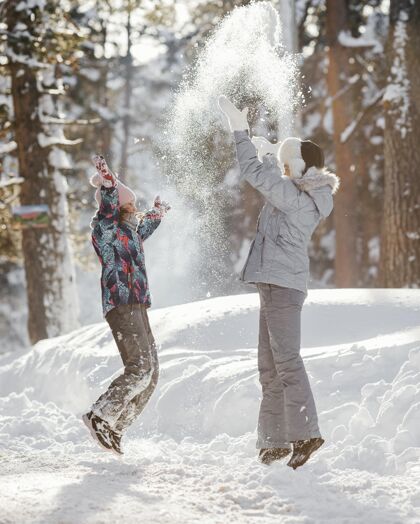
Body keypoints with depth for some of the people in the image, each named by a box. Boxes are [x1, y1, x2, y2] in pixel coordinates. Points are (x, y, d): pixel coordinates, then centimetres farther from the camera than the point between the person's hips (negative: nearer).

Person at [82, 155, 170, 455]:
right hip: (122, 307, -10)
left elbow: (146, 224, 47)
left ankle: (113, 428, 7)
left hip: (137, 308, 10)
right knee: (141, 367, -21)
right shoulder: (105, 228, -2)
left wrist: (158, 211, 65)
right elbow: (109, 205, -22)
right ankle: (100, 416, -17)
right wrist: (107, 179, -39)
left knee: (150, 373, 5)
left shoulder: (130, 231, 24)